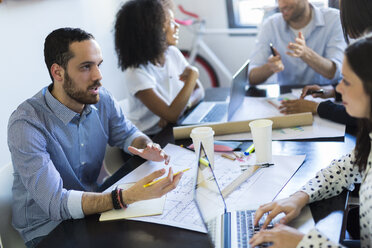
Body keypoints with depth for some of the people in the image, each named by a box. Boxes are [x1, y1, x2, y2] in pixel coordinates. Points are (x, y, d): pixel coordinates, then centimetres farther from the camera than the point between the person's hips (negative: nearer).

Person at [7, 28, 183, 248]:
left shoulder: (102, 99, -7)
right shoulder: (26, 123, -25)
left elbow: (127, 134, 13)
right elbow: (55, 203, -31)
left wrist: (147, 147, -12)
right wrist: (129, 196, -43)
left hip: (93, 207, 6)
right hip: (47, 228, -6)